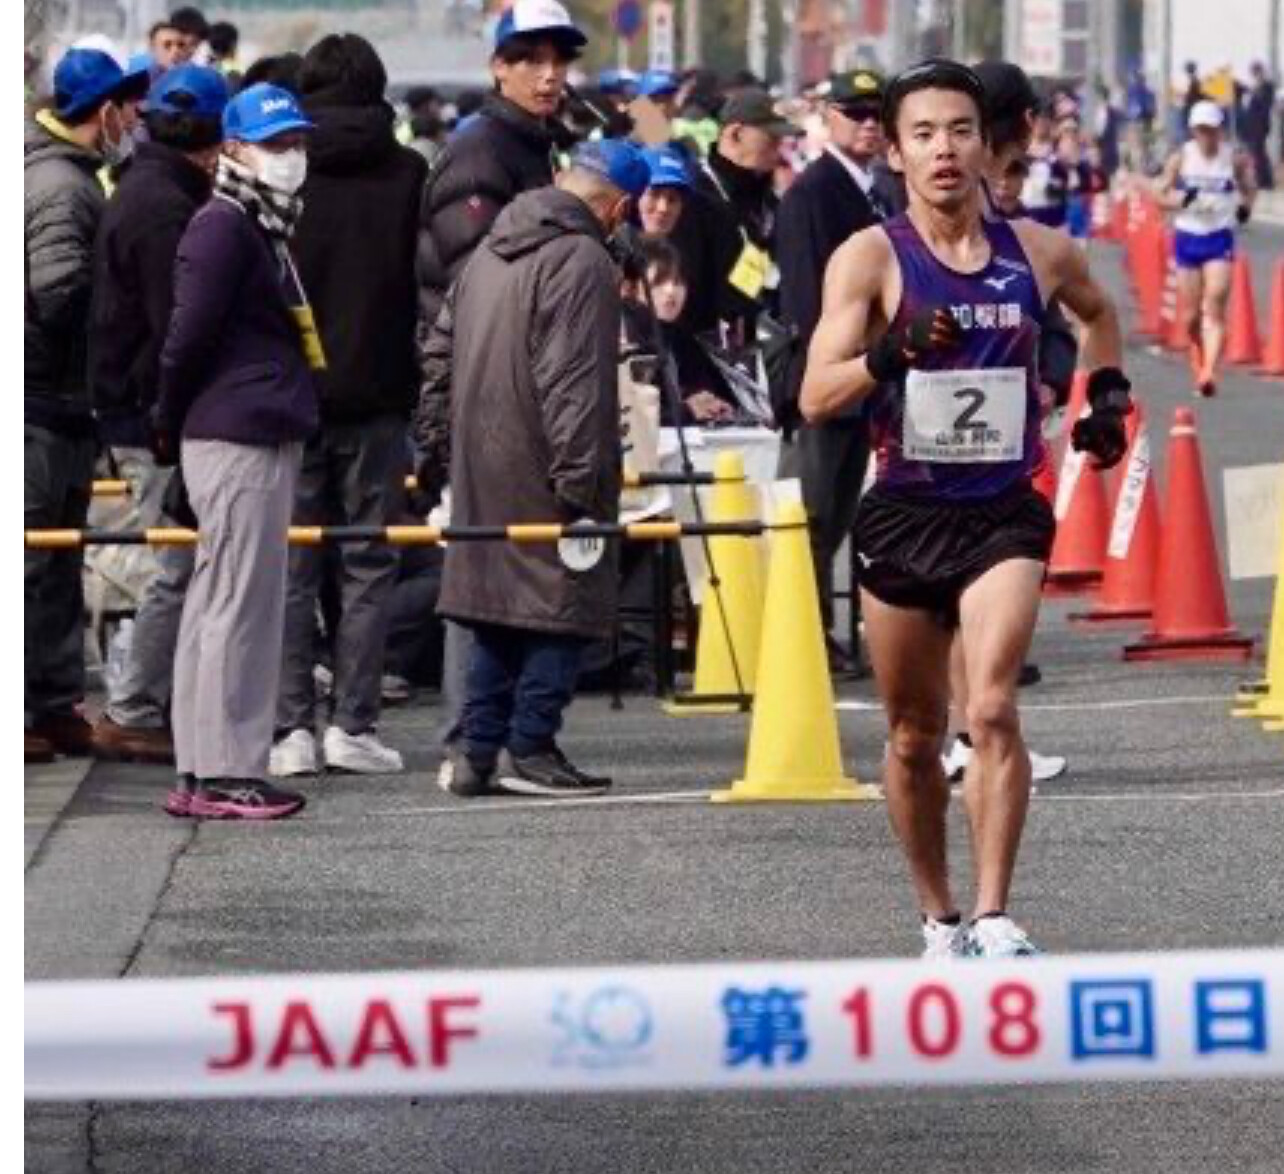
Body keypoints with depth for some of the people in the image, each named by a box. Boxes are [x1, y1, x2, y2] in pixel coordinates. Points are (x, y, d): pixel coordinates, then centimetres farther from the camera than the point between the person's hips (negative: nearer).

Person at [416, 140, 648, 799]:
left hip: (483, 471, 9)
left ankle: (478, 750, 13)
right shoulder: (583, 262, -14)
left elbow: (440, 353, 19)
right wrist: (579, 479, -20)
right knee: (560, 603, -1)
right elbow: (572, 382, -20)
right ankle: (529, 750, -3)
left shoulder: (491, 251, 15)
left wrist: (436, 445, 22)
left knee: (496, 606, 14)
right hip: (540, 477, -9)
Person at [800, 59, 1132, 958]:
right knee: (915, 734, 10)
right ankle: (939, 918, 25)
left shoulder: (1039, 253, 4)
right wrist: (891, 353, -30)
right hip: (906, 514, 0)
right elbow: (817, 396, -14)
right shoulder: (871, 258, -5)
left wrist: (1108, 394, 15)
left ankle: (995, 917, -18)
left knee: (992, 709, -19)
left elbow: (1098, 311, 29)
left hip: (1005, 515, 0)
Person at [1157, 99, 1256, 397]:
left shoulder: (1235, 158, -3)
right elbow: (1162, 195, 1)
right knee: (1191, 314, 7)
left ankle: (1209, 373, -22)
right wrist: (1182, 198, -20)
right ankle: (1199, 366, 31)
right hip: (1188, 238, 2)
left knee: (1215, 308, -15)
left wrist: (1245, 205, -12)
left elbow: (1248, 190, 10)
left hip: (1220, 239, -1)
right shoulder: (1180, 158, -2)